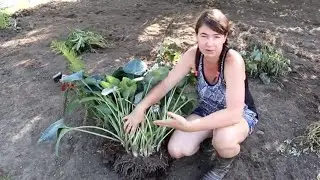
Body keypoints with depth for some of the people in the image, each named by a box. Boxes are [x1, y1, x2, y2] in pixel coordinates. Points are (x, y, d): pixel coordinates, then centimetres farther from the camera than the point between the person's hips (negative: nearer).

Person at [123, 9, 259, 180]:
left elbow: (234, 112, -40)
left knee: (223, 140, -40)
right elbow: (166, 84, -11)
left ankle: (224, 164, -2)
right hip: (207, 110, 4)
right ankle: (212, 134, 15)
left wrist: (190, 126, -47)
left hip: (240, 114, -4)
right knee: (176, 150, -12)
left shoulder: (233, 60, -34)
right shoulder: (193, 54, -18)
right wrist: (140, 108, -23)